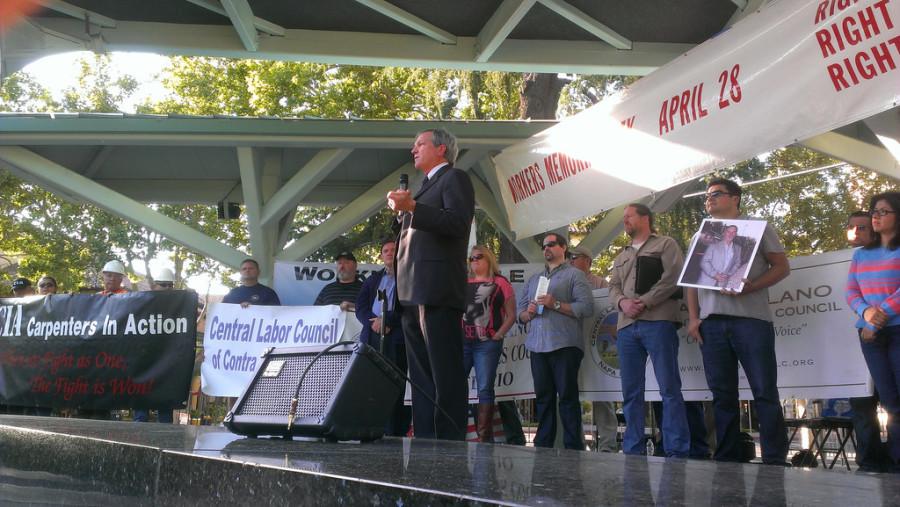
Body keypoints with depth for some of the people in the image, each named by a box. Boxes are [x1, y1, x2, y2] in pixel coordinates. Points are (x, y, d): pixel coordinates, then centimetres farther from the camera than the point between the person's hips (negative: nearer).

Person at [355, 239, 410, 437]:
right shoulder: (373, 279, 25)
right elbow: (360, 307, 15)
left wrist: (386, 320, -10)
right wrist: (373, 322, -5)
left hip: (396, 340, -4)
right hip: (371, 338, 4)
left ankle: (394, 435, -8)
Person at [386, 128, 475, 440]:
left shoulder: (455, 178, 1)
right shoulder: (427, 186, 28)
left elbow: (458, 222, -15)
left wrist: (412, 207, -20)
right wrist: (401, 212, 12)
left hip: (437, 290, -10)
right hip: (413, 295, 10)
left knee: (445, 374, -10)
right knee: (421, 375, 9)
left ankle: (451, 442, -10)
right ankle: (424, 439, 13)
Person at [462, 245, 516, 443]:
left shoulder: (500, 283, 3)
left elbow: (511, 315, -1)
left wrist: (498, 335, -8)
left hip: (487, 343, -4)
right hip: (462, 341, 4)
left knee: (485, 389, -2)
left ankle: (484, 437, 1)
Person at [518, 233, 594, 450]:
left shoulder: (574, 275, 6)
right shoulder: (533, 279, 24)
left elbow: (587, 307, -7)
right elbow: (520, 312, 22)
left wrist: (556, 305, -13)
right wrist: (528, 313, -1)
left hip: (564, 345, -5)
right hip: (538, 346, 5)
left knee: (568, 397, -6)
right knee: (543, 397, 6)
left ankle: (573, 447, -4)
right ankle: (543, 446, 11)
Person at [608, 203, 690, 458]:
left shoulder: (665, 244, 9)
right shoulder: (621, 257, 27)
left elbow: (672, 278, -5)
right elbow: (613, 288, 17)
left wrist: (644, 302, -13)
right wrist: (622, 302, -5)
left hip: (657, 322, -6)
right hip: (626, 326, 6)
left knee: (669, 388, -9)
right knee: (630, 393, 4)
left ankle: (677, 452, -9)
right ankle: (633, 451, 7)